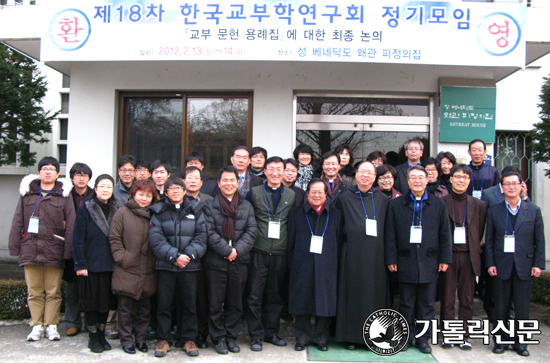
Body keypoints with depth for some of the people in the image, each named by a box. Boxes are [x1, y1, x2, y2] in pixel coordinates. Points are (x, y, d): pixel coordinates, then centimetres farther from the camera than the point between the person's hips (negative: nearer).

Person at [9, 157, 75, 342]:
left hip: (54, 250, -2)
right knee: (34, 292, 7)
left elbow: (70, 225, -1)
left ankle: (51, 326, 14)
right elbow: (18, 221, 12)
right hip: (30, 249, 2)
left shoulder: (64, 195, 4)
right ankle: (36, 326, 17)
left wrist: (68, 250, -8)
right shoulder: (27, 193, 12)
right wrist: (15, 246, 4)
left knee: (53, 292, 3)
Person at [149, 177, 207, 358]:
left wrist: (189, 254, -14)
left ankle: (189, 339, 20)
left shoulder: (196, 210, 6)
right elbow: (155, 238, -6)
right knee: (164, 303, 5)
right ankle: (163, 339, 20)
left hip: (189, 265, 1)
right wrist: (174, 256, -16)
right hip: (165, 265, 0)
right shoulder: (158, 211, 4)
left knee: (189, 304, 7)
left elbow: (201, 236, 0)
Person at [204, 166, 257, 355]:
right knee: (216, 302, 4)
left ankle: (231, 337, 23)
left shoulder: (247, 206, 10)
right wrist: (227, 250, -13)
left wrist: (237, 250, -11)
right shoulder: (210, 205, 2)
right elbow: (209, 232, -7)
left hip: (239, 261, 2)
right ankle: (219, 338, 18)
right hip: (215, 261, -2)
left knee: (235, 302, 9)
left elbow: (251, 232, 2)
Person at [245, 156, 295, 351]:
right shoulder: (254, 193, 3)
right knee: (255, 295, 0)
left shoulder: (291, 196, 9)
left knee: (275, 296, 10)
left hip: (280, 253, 2)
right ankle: (256, 335, 12)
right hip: (258, 252, -2)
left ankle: (271, 332, 24)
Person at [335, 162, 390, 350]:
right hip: (352, 255, -1)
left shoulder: (383, 199, 9)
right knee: (353, 292, 1)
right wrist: (342, 247, 1)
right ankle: (351, 336, 12)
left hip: (375, 255, 2)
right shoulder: (345, 198, 5)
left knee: (375, 292, 3)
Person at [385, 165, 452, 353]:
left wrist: (445, 259, 2)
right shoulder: (396, 205, 4)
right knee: (406, 303, 7)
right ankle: (406, 337, 21)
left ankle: (423, 338, 21)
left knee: (427, 304, 8)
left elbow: (444, 234, 7)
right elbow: (390, 235, 2)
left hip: (429, 262, 1)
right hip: (406, 262, -1)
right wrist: (391, 259, -3)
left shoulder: (438, 204, 7)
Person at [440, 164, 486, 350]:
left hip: (469, 256, 2)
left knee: (467, 298, 6)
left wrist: (475, 250, 5)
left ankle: (464, 336, 15)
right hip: (449, 255, -2)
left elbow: (480, 232, 12)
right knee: (447, 297, 2)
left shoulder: (478, 205, 9)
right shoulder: (441, 203, 1)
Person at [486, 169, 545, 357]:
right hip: (501, 266, 0)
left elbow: (539, 241, 4)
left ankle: (520, 342, 18)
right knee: (501, 307, 6)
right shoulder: (494, 211, 5)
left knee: (522, 308, 5)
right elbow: (489, 241, 4)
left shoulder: (534, 211, 5)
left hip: (525, 267, 0)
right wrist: (490, 264, -4)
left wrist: (538, 264, -3)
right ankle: (501, 340, 18)